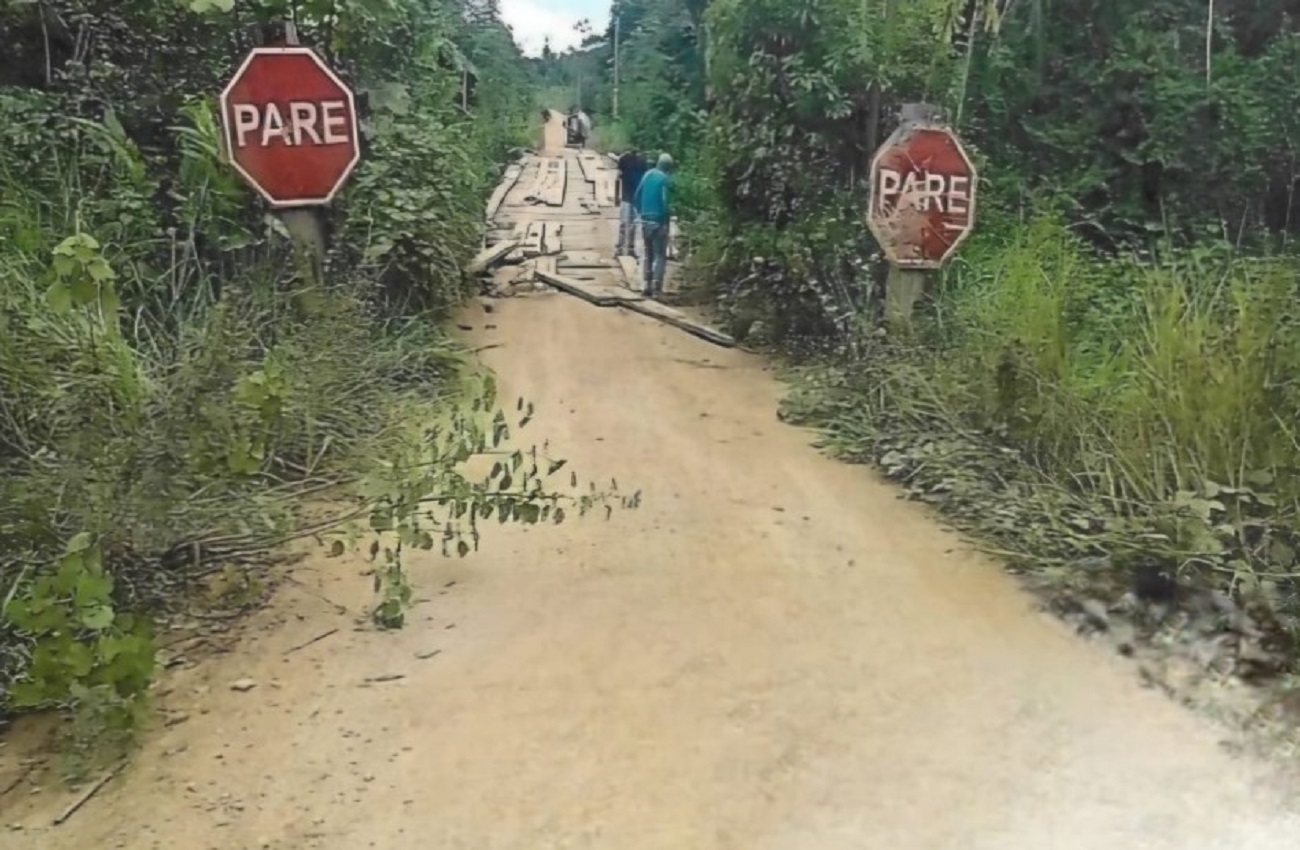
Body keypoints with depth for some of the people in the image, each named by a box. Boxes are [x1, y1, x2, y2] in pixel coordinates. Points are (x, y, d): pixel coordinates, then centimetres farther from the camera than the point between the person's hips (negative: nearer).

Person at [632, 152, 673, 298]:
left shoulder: (648, 174, 7)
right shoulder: (664, 179, -11)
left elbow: (636, 197, 10)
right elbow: (664, 202, -17)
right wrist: (666, 222, -10)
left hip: (645, 220, 6)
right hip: (658, 221, -6)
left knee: (648, 255, 15)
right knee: (660, 255, -3)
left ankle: (648, 286, 16)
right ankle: (656, 288, -10)